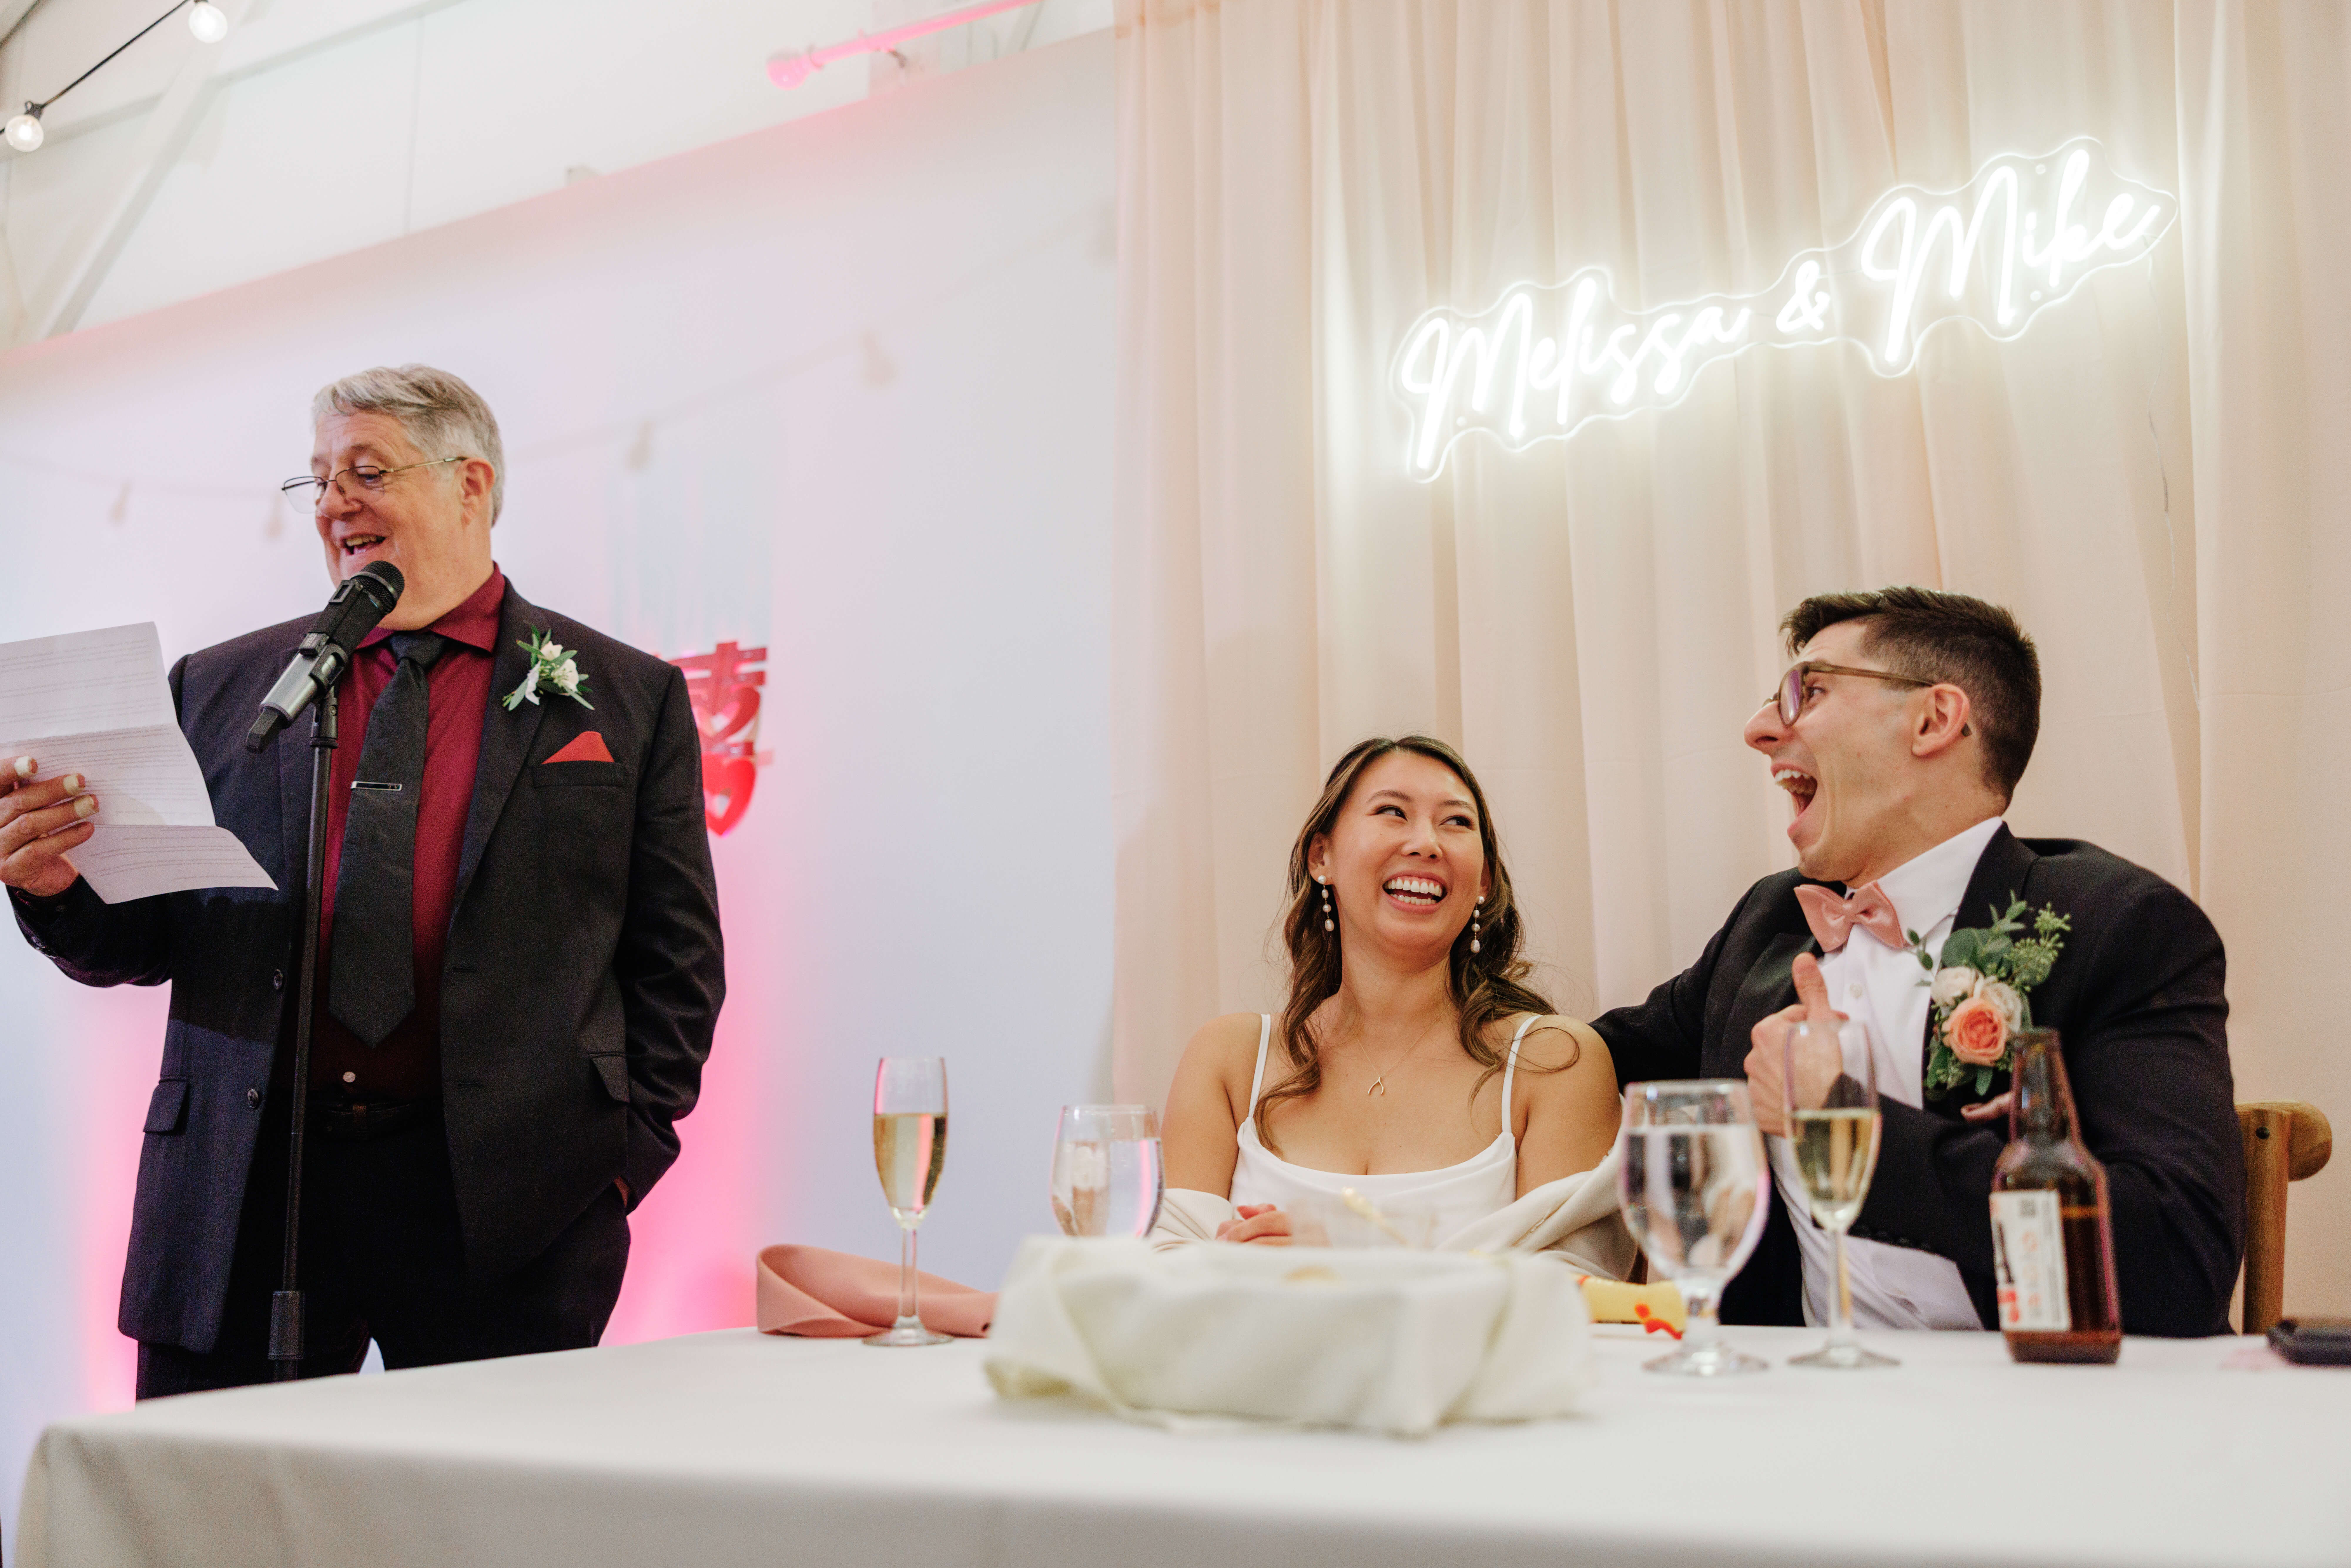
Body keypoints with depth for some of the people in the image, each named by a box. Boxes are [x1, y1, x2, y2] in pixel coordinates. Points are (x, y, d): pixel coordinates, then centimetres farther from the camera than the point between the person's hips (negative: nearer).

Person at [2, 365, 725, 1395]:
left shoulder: (627, 699, 7)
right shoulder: (217, 688, 13)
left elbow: (677, 958, 6)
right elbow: (146, 942, 13)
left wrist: (625, 1149, -3)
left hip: (504, 1207, -2)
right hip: (240, 1194, 3)